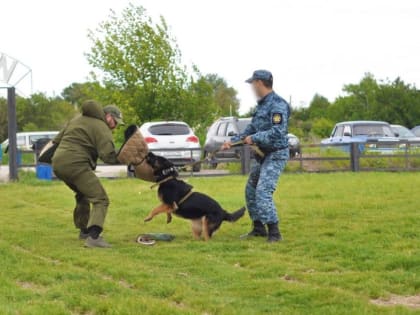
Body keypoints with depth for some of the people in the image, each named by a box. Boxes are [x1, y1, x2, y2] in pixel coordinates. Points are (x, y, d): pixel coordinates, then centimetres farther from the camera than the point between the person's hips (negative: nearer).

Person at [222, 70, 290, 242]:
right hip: (262, 154, 10)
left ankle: (274, 232, -18)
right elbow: (252, 128, 21)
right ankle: (259, 228, 24)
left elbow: (278, 131, -27)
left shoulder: (278, 105, -17)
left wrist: (254, 138, -21)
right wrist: (233, 141, 12)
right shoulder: (261, 104, 14)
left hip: (276, 155, -10)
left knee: (263, 191, -20)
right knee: (251, 191, 15)